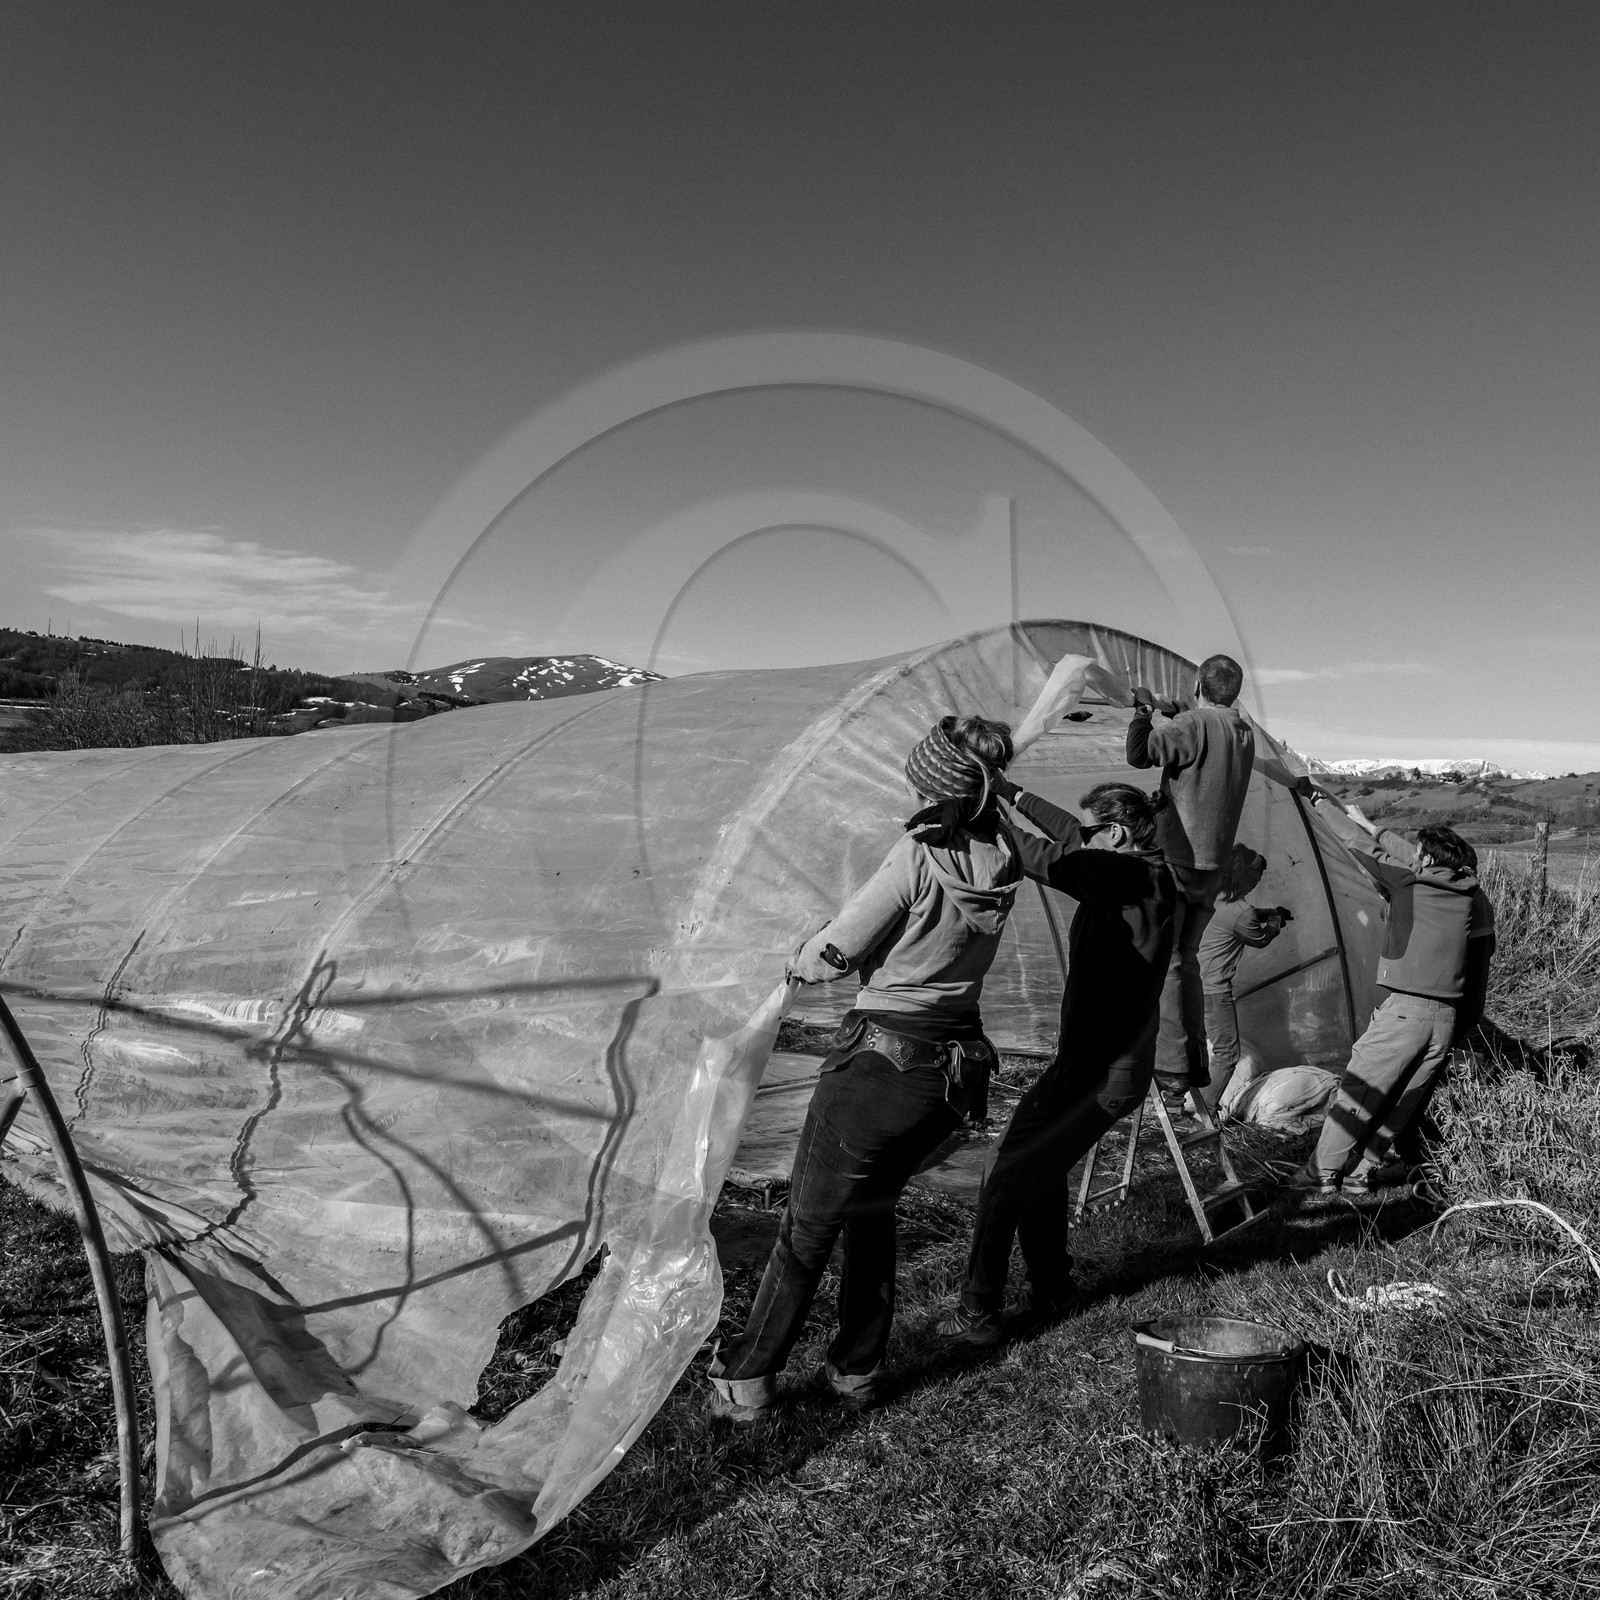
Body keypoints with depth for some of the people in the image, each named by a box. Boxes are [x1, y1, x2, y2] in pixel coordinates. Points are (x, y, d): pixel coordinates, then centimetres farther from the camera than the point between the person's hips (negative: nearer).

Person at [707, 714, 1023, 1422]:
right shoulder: (1003, 859, -2)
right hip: (956, 1069, 6)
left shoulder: (917, 855, -20)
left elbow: (832, 953, -12)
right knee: (873, 1211, 24)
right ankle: (856, 1370, 33)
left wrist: (798, 960, 7)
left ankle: (744, 1379, 20)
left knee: (808, 1225, 8)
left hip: (880, 1063, -6)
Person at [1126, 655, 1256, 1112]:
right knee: (1186, 958, 17)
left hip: (1176, 861, -8)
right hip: (1213, 864, 8)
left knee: (1164, 962, -3)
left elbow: (1139, 754, -18)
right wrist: (1169, 715, 21)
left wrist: (1144, 711, -3)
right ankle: (1195, 1064, 23)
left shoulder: (1193, 724, -14)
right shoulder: (1244, 733, 11)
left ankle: (1171, 1072, -2)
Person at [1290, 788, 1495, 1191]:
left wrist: (1320, 799, 15)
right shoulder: (1471, 897, 13)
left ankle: (1323, 1170, 3)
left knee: (1359, 1087, 1)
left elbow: (1361, 846, 6)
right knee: (1406, 1097, 10)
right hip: (1448, 1017, 6)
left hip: (1403, 1009, -6)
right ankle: (1362, 1169, 13)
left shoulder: (1408, 884, 0)